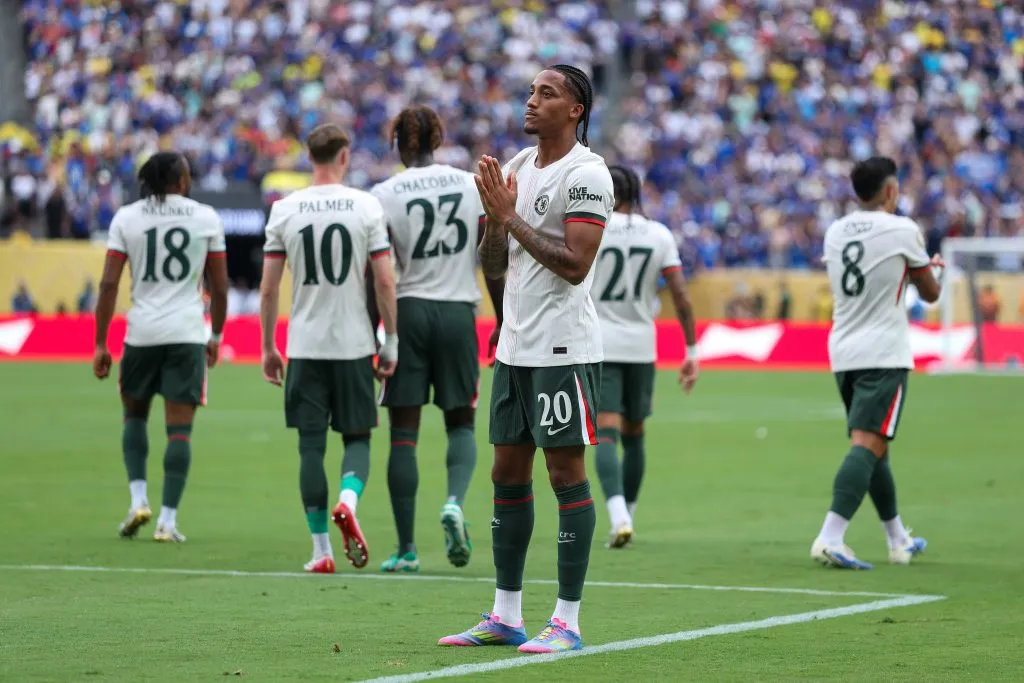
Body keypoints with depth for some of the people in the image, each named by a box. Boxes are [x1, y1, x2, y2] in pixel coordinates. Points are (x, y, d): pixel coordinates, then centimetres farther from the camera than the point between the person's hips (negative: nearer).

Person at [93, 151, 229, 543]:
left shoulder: (126, 218, 3)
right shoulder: (206, 218, 4)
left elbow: (109, 283, -2)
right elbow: (219, 287, 8)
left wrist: (100, 344, 2)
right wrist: (216, 335, 21)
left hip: (142, 333, 1)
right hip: (188, 333, -1)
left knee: (134, 415, 21)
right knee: (179, 429, 1)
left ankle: (138, 500, 7)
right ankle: (167, 520, -3)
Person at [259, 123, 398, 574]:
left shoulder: (284, 211, 0)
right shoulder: (366, 207, -3)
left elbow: (268, 289, 1)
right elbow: (385, 283, -5)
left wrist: (268, 348, 11)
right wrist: (390, 343, 4)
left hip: (304, 346, 1)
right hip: (354, 345, -1)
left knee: (311, 444, 4)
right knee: (357, 437, 12)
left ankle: (321, 550, 2)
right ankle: (348, 501, -18)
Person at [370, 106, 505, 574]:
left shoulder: (384, 196, -3)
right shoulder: (472, 186, 2)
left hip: (407, 312, -1)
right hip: (458, 312, 2)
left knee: (403, 434, 3)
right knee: (461, 423, 16)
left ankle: (406, 549, 2)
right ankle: (454, 501, -14)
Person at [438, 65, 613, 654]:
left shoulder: (585, 174, -11)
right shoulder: (517, 167, 14)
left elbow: (575, 264, -19)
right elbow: (493, 267, 15)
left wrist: (512, 217, -14)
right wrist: (494, 214, -3)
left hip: (564, 350, -8)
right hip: (516, 345, 9)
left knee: (567, 473, -5)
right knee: (509, 473, 10)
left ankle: (568, 622, -3)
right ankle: (506, 617, 15)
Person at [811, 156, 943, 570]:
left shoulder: (835, 233, 9)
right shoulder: (902, 230, -7)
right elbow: (930, 293, 6)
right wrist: (925, 268, 29)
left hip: (844, 353, 7)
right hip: (884, 355, -7)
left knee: (873, 446, 17)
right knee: (868, 445, -13)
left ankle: (899, 540, 27)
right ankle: (830, 538, -27)